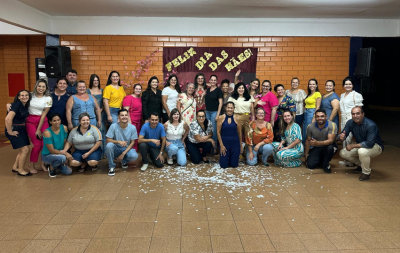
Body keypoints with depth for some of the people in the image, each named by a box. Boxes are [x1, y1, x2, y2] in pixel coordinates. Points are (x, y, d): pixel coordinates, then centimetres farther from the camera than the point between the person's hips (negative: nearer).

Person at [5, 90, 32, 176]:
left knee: (22, 150, 16)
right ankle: (20, 170, 6)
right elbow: (8, 118, -29)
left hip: (22, 129, 8)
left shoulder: (26, 105, 5)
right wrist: (10, 132, -22)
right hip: (14, 129, -8)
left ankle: (15, 167, 32)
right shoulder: (17, 104, -19)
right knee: (25, 149, -8)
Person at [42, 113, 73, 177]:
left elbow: (65, 143, 0)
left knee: (68, 171, -8)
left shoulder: (64, 128, -9)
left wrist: (65, 153, -9)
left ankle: (55, 164, 20)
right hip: (47, 155, -5)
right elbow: (51, 150, -21)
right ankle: (51, 168, -3)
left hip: (60, 154, 5)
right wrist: (65, 153, -24)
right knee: (62, 157, -36)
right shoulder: (47, 132, -23)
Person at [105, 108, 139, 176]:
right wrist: (118, 141, -32)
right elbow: (108, 140, -13)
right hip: (116, 149, -1)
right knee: (109, 145, -34)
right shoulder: (113, 126, -13)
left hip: (127, 149, 1)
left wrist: (123, 154, -16)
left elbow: (132, 142, -7)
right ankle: (111, 167, -11)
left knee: (134, 156, -31)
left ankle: (124, 161, 9)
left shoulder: (132, 127, -10)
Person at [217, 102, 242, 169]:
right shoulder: (221, 118, -6)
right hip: (224, 142, -1)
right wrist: (221, 145, -7)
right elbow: (218, 132, -4)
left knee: (234, 165, 5)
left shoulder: (237, 118, -4)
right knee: (224, 165, 2)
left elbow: (239, 133, 4)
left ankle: (233, 158, 40)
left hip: (235, 143, 1)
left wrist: (241, 145, 8)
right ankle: (225, 158, 36)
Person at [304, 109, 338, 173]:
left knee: (330, 147, -38)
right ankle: (322, 160, 21)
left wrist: (317, 143, -48)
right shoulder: (310, 127, -11)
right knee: (310, 164, -16)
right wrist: (306, 155, 6)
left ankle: (326, 164, -7)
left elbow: (331, 140, -32)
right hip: (316, 148, 3)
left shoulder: (332, 125, -22)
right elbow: (308, 141, 2)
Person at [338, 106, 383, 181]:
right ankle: (361, 165, 17)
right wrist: (341, 137, -36)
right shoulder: (350, 122, -11)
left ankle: (366, 173, -12)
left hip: (376, 146, -7)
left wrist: (353, 145, -34)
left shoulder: (371, 125, -30)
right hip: (360, 145, 7)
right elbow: (343, 134, -10)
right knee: (343, 153, -7)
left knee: (362, 151, -38)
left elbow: (370, 143, -36)